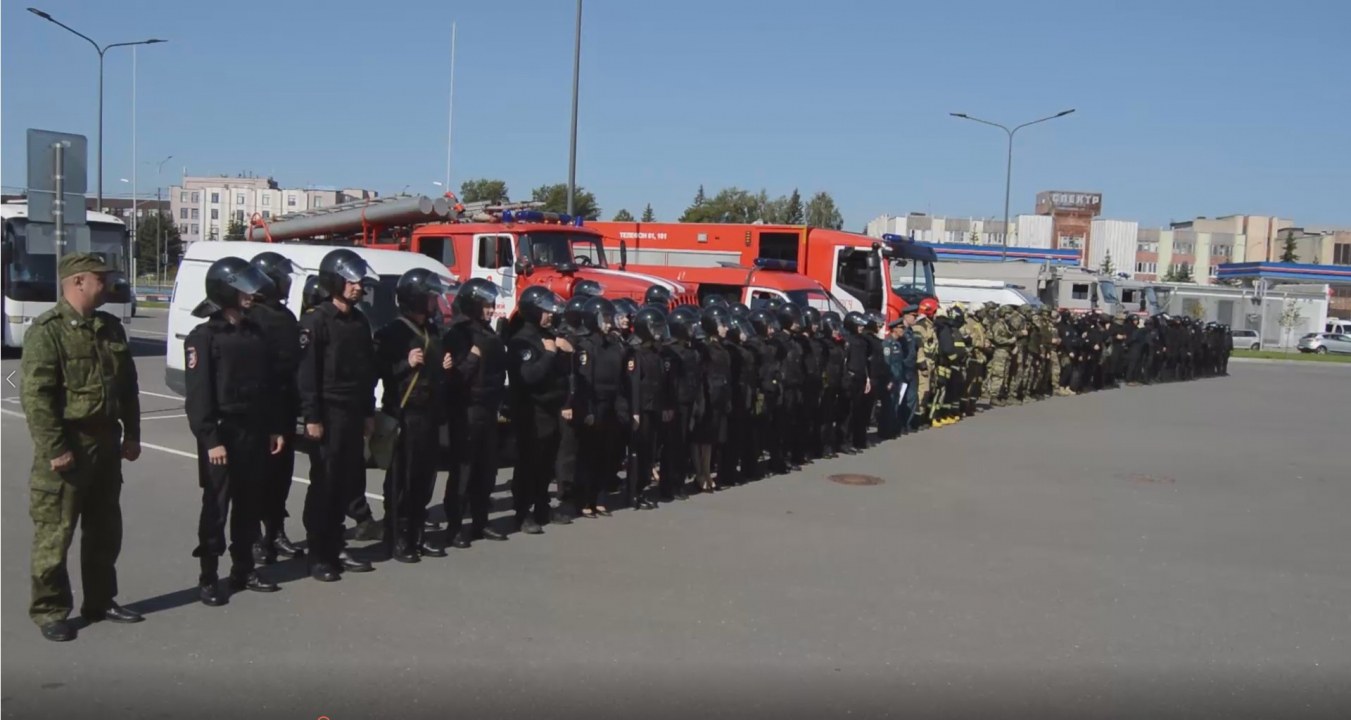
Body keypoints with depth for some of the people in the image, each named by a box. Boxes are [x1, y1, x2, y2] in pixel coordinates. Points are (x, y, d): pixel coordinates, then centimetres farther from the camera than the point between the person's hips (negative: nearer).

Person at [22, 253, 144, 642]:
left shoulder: (110, 328, 11)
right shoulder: (47, 330, -12)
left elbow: (128, 386, 17)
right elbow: (36, 396, -18)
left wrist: (131, 434, 12)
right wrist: (54, 449, -22)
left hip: (105, 444, 8)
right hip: (67, 448, -7)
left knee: (105, 530, 15)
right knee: (55, 534, 0)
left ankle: (100, 601, 28)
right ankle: (49, 610, 12)